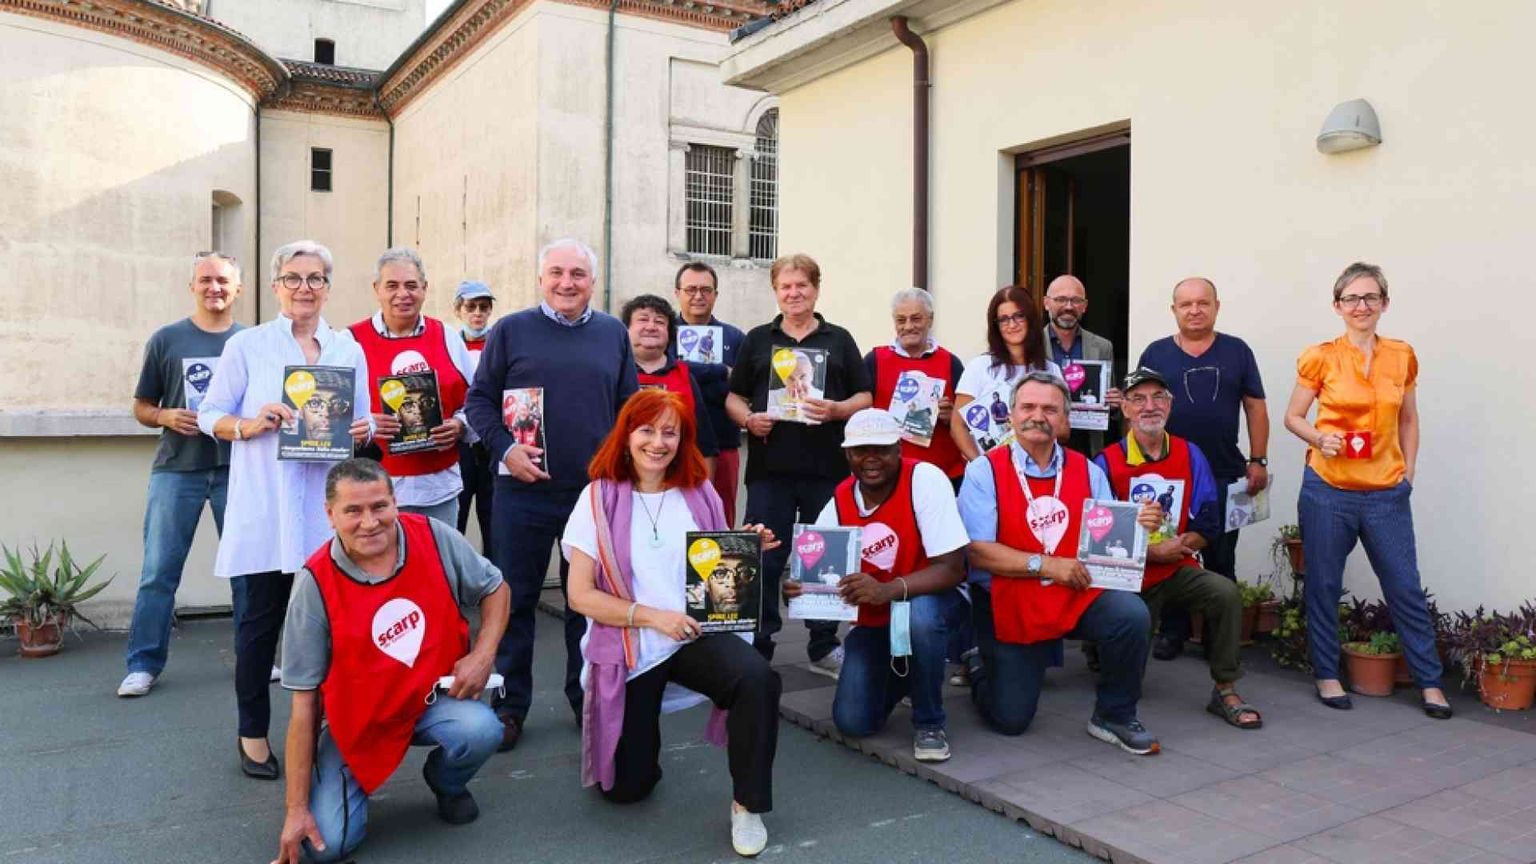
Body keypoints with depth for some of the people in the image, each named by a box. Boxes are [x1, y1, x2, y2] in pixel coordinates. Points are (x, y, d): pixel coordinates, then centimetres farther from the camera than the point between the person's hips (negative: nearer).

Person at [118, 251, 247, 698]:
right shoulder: (166, 340, 5)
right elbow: (141, 407, 10)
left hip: (236, 470, 1)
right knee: (159, 572, 1)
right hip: (176, 470, 0)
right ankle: (143, 664, 11)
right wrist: (166, 417, -11)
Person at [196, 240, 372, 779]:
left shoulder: (348, 349, 11)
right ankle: (253, 733, 17)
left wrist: (364, 430, -5)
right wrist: (249, 425, -15)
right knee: (262, 617, 2)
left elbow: (363, 419, 17)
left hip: (326, 507, 2)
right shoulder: (247, 346, 3)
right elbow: (210, 415, 3)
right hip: (265, 509, -2)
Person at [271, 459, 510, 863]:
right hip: (354, 719, -1)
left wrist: (483, 653, -14)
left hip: (434, 696, 1)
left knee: (482, 730, -29)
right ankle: (355, 779, 22)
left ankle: (446, 782, 8)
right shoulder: (315, 584, -19)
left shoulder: (434, 538, -14)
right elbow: (304, 703, -14)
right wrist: (296, 808, -13)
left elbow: (495, 589, 5)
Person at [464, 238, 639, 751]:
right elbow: (479, 399, 2)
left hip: (597, 492, 2)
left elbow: (630, 406, 13)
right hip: (524, 491, -2)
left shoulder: (613, 335, 9)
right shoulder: (511, 331, 2)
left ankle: (588, 698, 26)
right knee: (515, 599, 5)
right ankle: (509, 706, 18)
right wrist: (504, 448, -12)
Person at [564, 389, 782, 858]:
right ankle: (640, 741, 40)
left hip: (697, 634, 1)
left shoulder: (700, 492, 2)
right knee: (627, 788, 3)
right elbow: (581, 596, -10)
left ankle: (747, 803, -11)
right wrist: (652, 617, -19)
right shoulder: (600, 498, -8)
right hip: (630, 650, -1)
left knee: (758, 678, -31)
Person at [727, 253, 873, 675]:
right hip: (769, 468, 0)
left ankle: (823, 647, 20)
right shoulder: (758, 339, 13)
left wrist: (836, 410, -12)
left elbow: (865, 397, 8)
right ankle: (758, 647, 12)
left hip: (827, 469, 0)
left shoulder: (839, 339, 11)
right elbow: (734, 397, 12)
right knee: (764, 558, 1)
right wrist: (748, 419, -9)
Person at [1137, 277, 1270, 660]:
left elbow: (1255, 408, 5)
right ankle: (1172, 632, 19)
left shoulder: (1237, 351, 4)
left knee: (1221, 562, 9)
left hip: (1225, 476, 0)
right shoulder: (1155, 354, 4)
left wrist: (1258, 461, -1)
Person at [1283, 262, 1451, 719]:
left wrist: (1408, 473, 6)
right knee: (1323, 586, 6)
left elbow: (1409, 421, 16)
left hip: (1387, 493, 2)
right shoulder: (1321, 358, -2)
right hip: (1327, 489, -2)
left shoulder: (1402, 357, 6)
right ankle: (1327, 675, 21)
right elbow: (1292, 417, 3)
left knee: (1405, 587, 5)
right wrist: (1319, 439, -16)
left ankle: (1429, 681, 20)